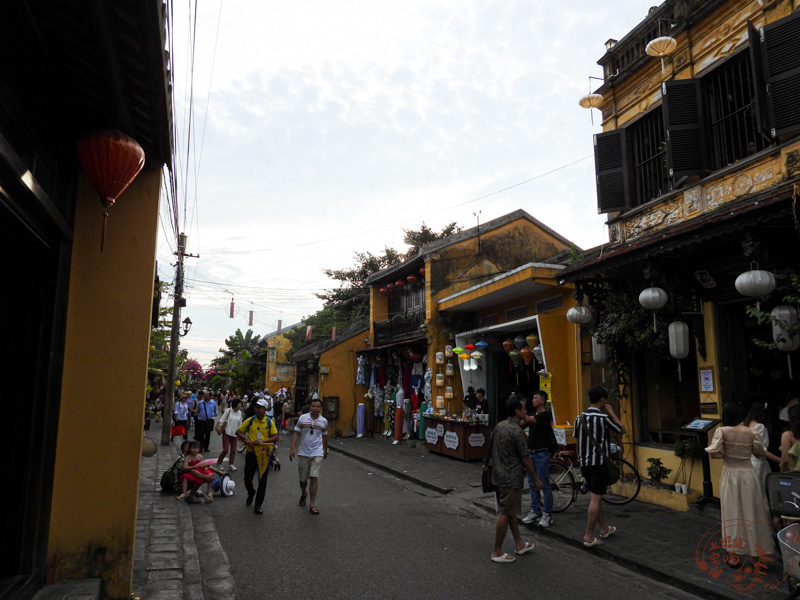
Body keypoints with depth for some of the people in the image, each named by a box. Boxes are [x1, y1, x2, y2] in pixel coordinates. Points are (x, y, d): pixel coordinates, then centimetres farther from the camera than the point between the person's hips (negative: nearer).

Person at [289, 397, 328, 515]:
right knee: (303, 478, 12)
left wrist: (325, 450, 24)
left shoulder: (324, 421, 2)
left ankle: (312, 504, 0)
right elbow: (296, 434, -3)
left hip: (317, 453, 0)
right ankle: (303, 494, 42)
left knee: (314, 478, -8)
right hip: (303, 453, 0)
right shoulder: (302, 418, -3)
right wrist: (292, 449, -11)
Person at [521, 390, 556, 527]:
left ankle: (547, 514, 8)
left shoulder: (546, 414, -12)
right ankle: (535, 511, 22)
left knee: (544, 485, -1)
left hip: (542, 453, -8)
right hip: (532, 453, 8)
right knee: (532, 483, 12)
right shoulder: (533, 414, 14)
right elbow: (521, 422, 2)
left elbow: (528, 419, -25)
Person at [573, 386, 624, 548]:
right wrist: (611, 412, 3)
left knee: (596, 496, 20)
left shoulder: (580, 417, 4)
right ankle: (588, 537, -1)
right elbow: (622, 430, -1)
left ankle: (604, 528, 35)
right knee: (595, 499, -3)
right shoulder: (603, 417, -15)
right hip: (599, 463, -7)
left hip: (585, 462, 7)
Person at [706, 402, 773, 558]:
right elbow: (760, 452, 5)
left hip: (730, 474, -2)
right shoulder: (749, 431, -5)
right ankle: (757, 551, 23)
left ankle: (734, 555, 11)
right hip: (748, 474, 2)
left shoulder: (722, 431, -12)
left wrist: (726, 453, 4)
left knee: (733, 513, 6)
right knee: (751, 511, 13)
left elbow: (713, 453, -16)